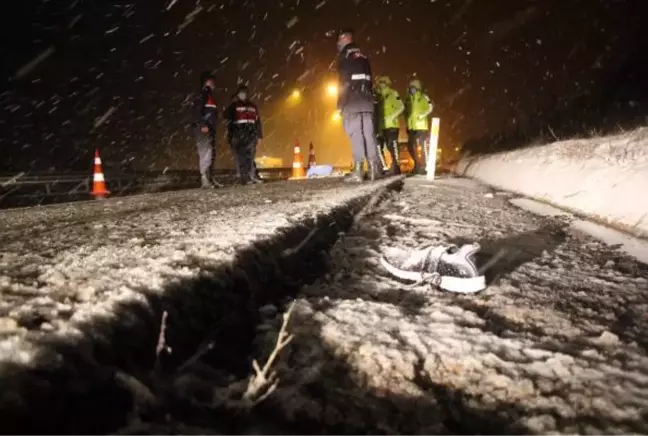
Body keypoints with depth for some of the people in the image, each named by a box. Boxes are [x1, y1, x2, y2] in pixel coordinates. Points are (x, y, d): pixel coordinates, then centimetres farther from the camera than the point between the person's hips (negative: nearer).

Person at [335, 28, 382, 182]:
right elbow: (369, 80, 20)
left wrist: (340, 104, -8)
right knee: (368, 133, 4)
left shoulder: (345, 56, 0)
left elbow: (344, 81, -9)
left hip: (352, 101, -7)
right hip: (367, 100, 7)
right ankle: (374, 168, -1)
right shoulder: (363, 56, 23)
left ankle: (358, 170, -18)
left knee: (355, 133, -11)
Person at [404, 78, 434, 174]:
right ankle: (417, 164, 22)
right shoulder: (408, 99, 17)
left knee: (424, 144, -10)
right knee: (410, 146, 8)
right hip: (411, 126, 7)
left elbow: (430, 107, -9)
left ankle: (426, 165, -4)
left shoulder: (423, 97, 0)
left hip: (421, 126, -7)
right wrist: (407, 124, 16)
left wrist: (423, 115, -18)